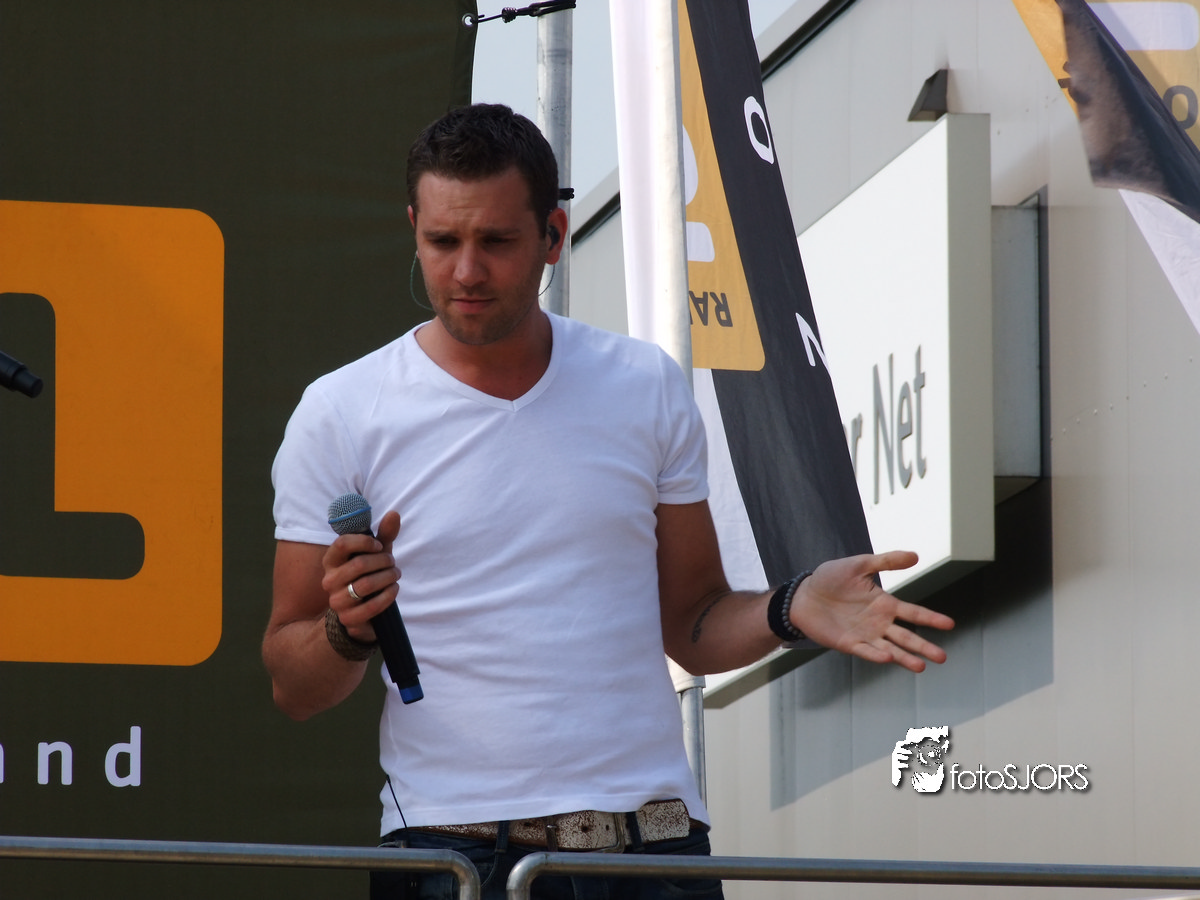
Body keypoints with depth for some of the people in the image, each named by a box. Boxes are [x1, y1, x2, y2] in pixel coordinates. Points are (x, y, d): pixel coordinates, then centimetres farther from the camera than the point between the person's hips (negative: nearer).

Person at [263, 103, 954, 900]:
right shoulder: (340, 414, 1)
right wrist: (346, 631, -18)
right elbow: (293, 689, 3)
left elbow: (692, 625, 13)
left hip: (651, 836, 2)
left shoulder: (647, 388, 10)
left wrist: (789, 610, -6)